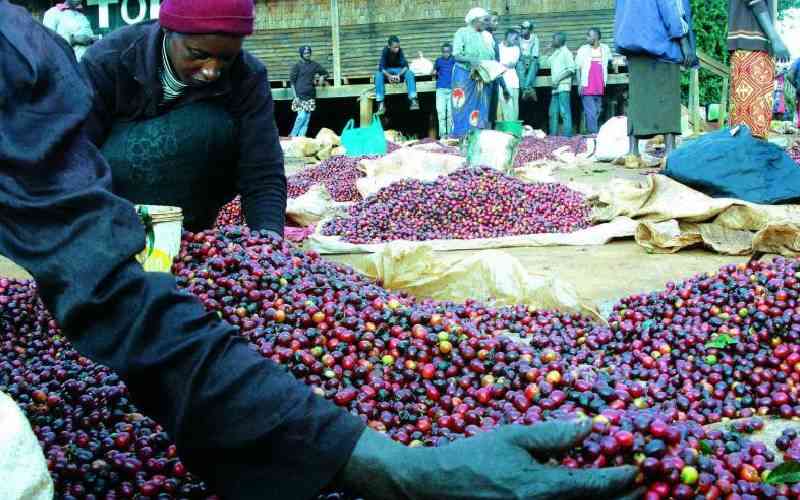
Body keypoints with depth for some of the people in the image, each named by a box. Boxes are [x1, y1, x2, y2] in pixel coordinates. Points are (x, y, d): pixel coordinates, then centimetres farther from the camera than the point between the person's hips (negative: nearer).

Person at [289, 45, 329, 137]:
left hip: (310, 96, 4)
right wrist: (295, 96, -9)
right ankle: (293, 136, 0)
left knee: (307, 118, 1)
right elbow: (292, 81, -1)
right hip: (300, 96, -4)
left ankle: (301, 137, 5)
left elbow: (325, 72, 23)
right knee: (301, 117, -12)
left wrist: (322, 77, -1)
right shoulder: (297, 65, 0)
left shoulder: (314, 65, 10)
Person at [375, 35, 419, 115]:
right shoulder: (385, 51, -19)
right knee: (378, 75, -33)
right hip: (387, 71, -1)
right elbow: (381, 67, -26)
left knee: (410, 73, -29)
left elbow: (405, 65, -21)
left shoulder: (399, 51, -17)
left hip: (399, 70, 1)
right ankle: (381, 104, -38)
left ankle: (413, 101, -37)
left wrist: (399, 75, -39)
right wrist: (389, 76, -42)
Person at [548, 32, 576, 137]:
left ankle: (567, 135, -11)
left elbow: (571, 69, -11)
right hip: (555, 88, 9)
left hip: (563, 87, -9)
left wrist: (557, 79, -14)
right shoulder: (555, 54, 21)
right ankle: (553, 136, 13)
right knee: (553, 113, 9)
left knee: (564, 112, -11)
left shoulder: (565, 52, -3)